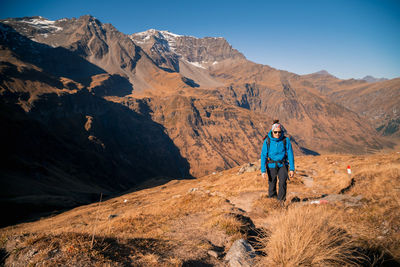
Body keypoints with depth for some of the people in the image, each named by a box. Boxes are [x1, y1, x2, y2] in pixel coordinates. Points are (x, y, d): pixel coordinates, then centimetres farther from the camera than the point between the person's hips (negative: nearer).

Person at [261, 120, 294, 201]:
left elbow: (290, 155, -4)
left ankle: (281, 202, -8)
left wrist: (292, 169, -7)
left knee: (283, 183, -19)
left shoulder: (286, 140, -10)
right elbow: (263, 156, -10)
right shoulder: (267, 141, -11)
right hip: (271, 166, 0)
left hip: (282, 165, 0)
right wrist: (263, 170, -14)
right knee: (272, 184, 5)